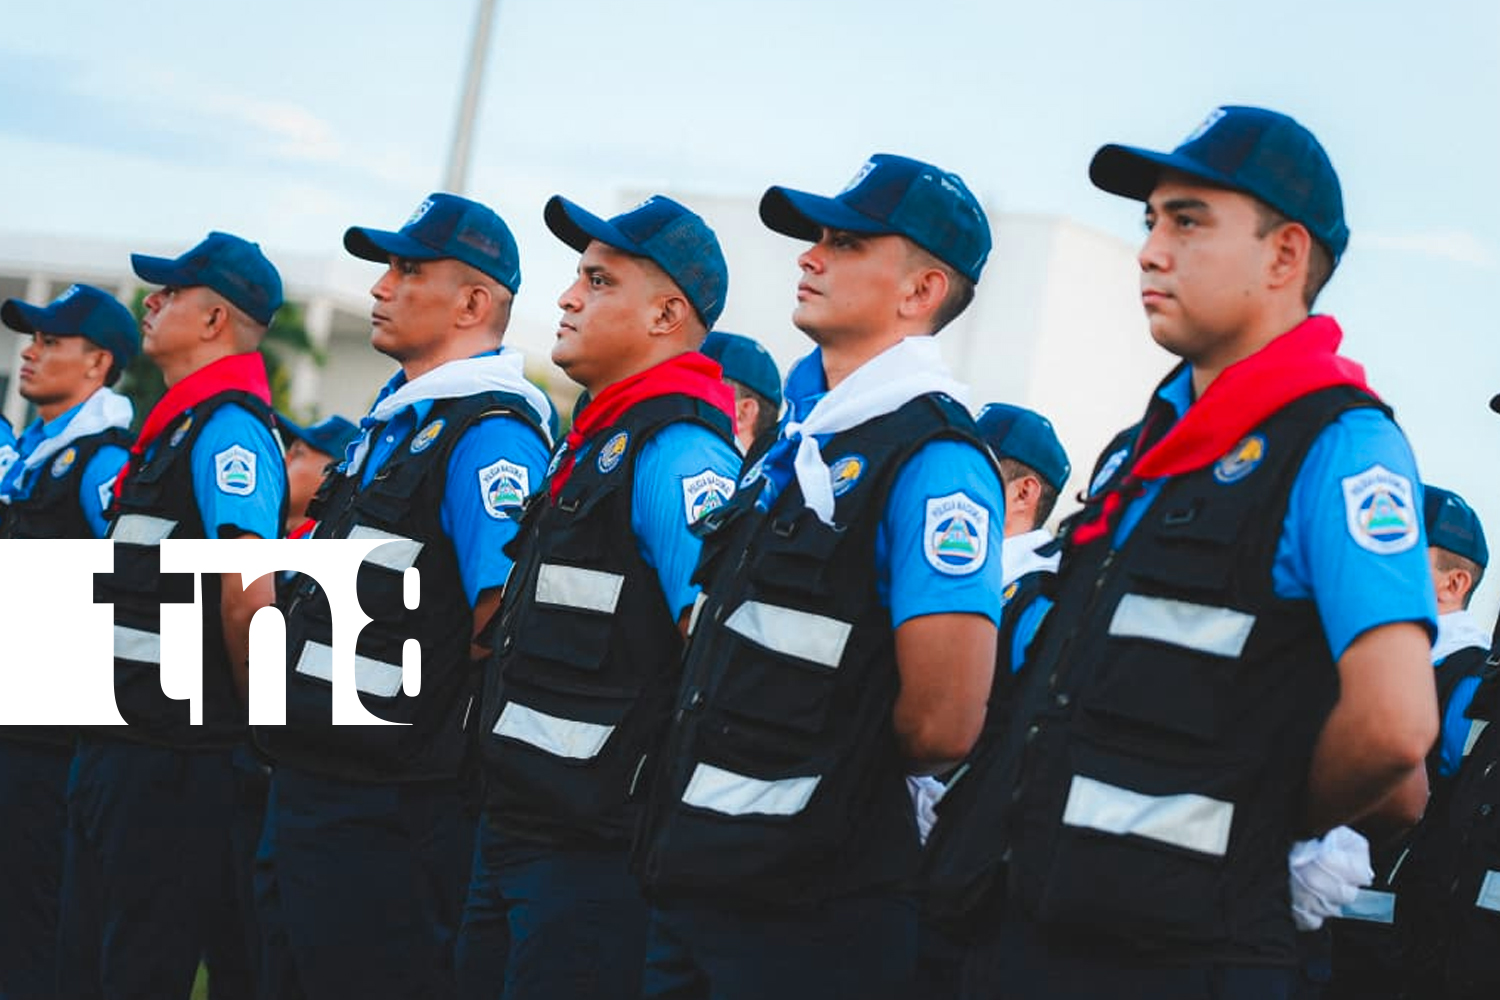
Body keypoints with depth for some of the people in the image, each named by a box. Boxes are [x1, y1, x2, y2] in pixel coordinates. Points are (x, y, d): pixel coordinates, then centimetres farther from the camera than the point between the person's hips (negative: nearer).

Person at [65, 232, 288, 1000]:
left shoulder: (228, 429, -13)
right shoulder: (174, 427, 18)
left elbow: (248, 592, -23)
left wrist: (250, 709, -12)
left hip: (173, 760, -10)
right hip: (116, 746, 10)